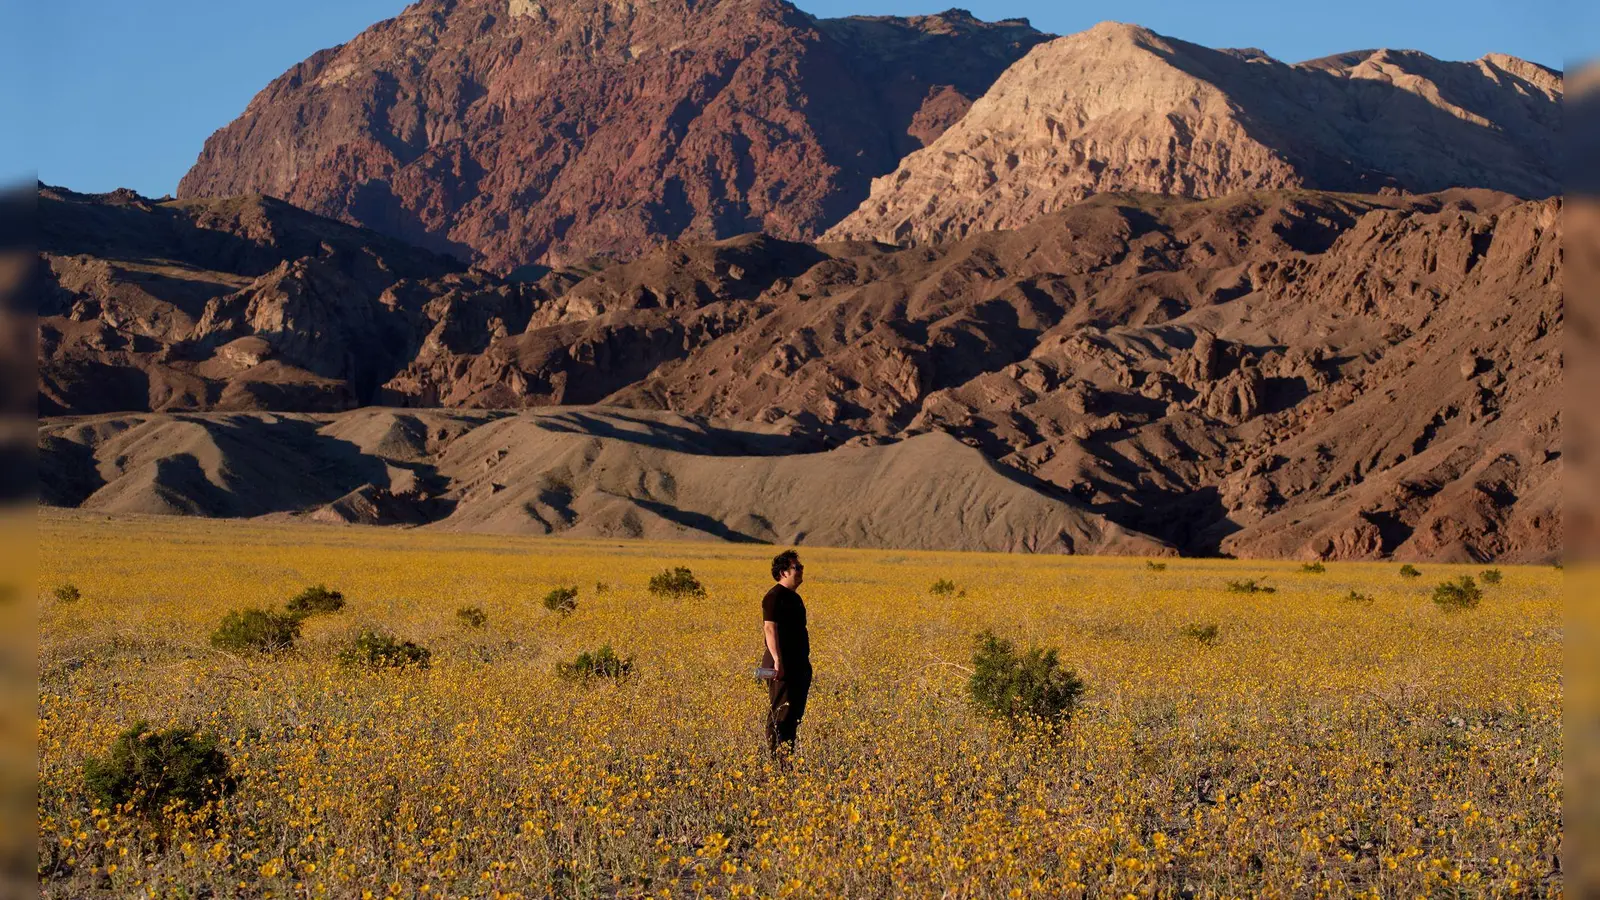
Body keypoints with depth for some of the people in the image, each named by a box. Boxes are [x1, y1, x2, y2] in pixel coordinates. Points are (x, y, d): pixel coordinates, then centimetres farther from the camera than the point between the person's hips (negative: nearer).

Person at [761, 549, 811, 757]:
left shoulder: (793, 597, 18)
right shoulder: (775, 597, -12)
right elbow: (770, 628, -21)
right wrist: (777, 660, -29)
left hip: (798, 665, 10)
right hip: (782, 666, -10)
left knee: (795, 712, 11)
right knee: (781, 712, -9)